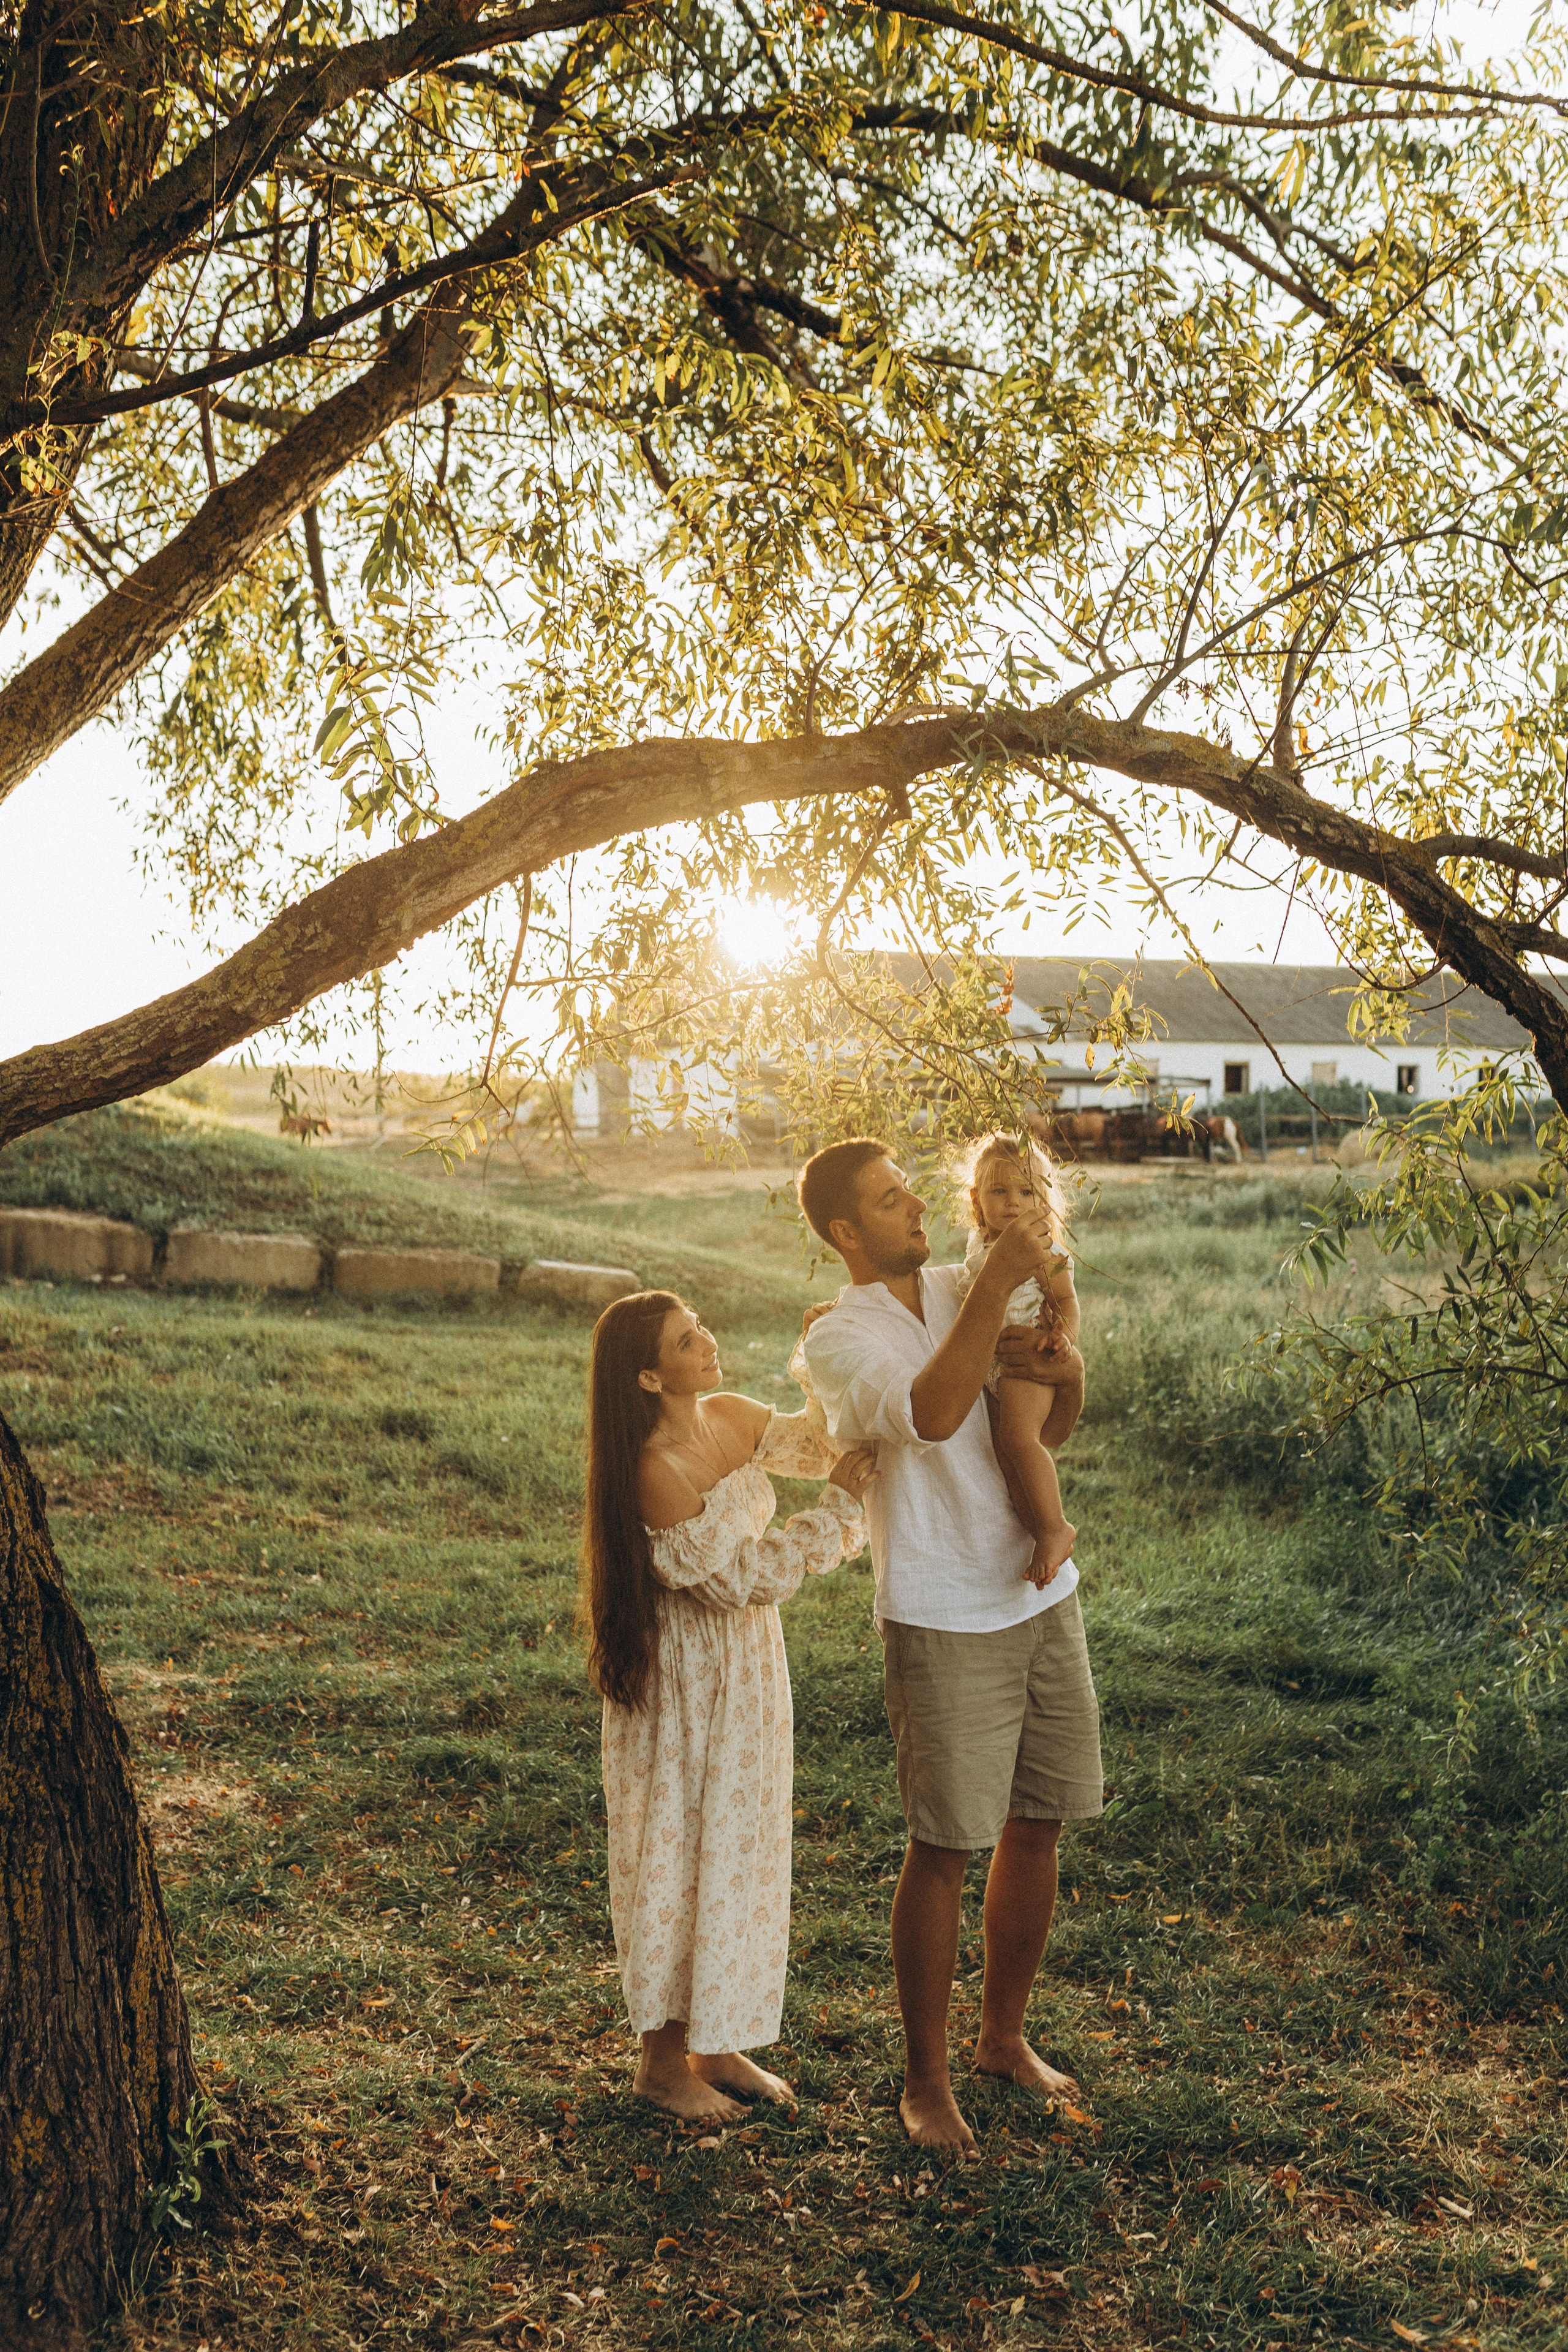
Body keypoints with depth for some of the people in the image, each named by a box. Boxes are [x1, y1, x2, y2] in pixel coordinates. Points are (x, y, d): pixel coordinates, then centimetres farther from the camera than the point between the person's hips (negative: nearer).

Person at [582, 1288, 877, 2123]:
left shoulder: (734, 1420, -3)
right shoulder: (655, 1472, -25)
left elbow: (824, 1442, 12)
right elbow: (751, 1576, -21)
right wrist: (839, 1504, -20)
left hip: (750, 1663, 8)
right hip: (686, 1679, -8)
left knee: (741, 1852, 16)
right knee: (679, 1857, 5)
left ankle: (718, 2047, 31)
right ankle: (663, 2061, 23)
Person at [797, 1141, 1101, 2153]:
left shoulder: (959, 1288, 7)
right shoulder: (839, 1336, -11)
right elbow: (928, 1414, -31)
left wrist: (1064, 1365, -12)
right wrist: (999, 1282, -31)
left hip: (1045, 1595, 6)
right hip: (944, 1622, -6)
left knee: (1037, 1829, 14)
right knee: (945, 1847, 1)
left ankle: (1005, 2036, 32)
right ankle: (926, 2075, 19)